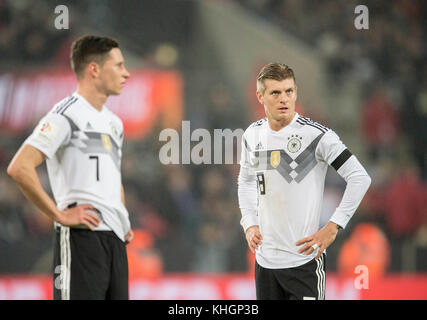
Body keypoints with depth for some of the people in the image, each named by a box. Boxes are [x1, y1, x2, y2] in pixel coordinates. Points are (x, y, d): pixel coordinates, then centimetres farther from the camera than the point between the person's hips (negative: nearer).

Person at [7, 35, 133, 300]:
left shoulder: (113, 122, 20)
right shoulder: (66, 115, -9)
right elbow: (19, 168, -20)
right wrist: (60, 215, -17)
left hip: (115, 239, 9)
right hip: (81, 236, -8)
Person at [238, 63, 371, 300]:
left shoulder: (316, 135, -11)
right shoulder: (252, 135, 7)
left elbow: (360, 178, -12)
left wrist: (332, 228, -13)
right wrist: (250, 224, 11)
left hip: (304, 260, -6)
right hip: (265, 260, 6)